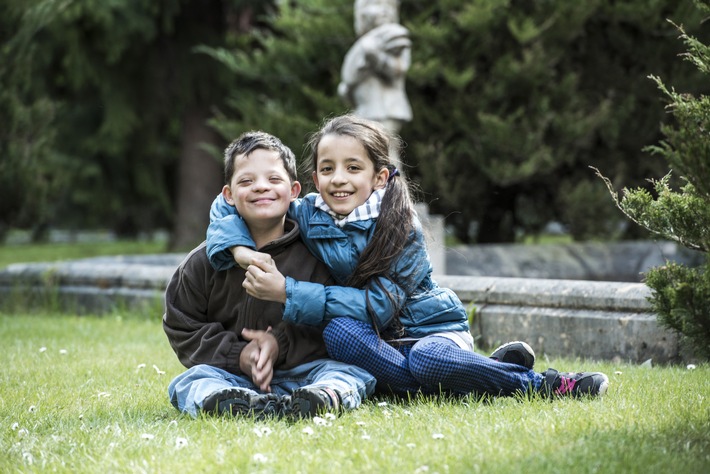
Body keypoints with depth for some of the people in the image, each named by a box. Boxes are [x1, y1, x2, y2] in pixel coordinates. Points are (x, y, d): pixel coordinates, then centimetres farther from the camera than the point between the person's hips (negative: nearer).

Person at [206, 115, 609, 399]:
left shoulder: (402, 229, -17)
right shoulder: (307, 216, -5)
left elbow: (379, 304, -26)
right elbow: (228, 204, 4)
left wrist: (288, 292, -29)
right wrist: (241, 250, -18)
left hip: (435, 330, -3)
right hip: (377, 340, 3)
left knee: (428, 361, -39)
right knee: (339, 333, -32)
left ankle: (538, 383, -19)